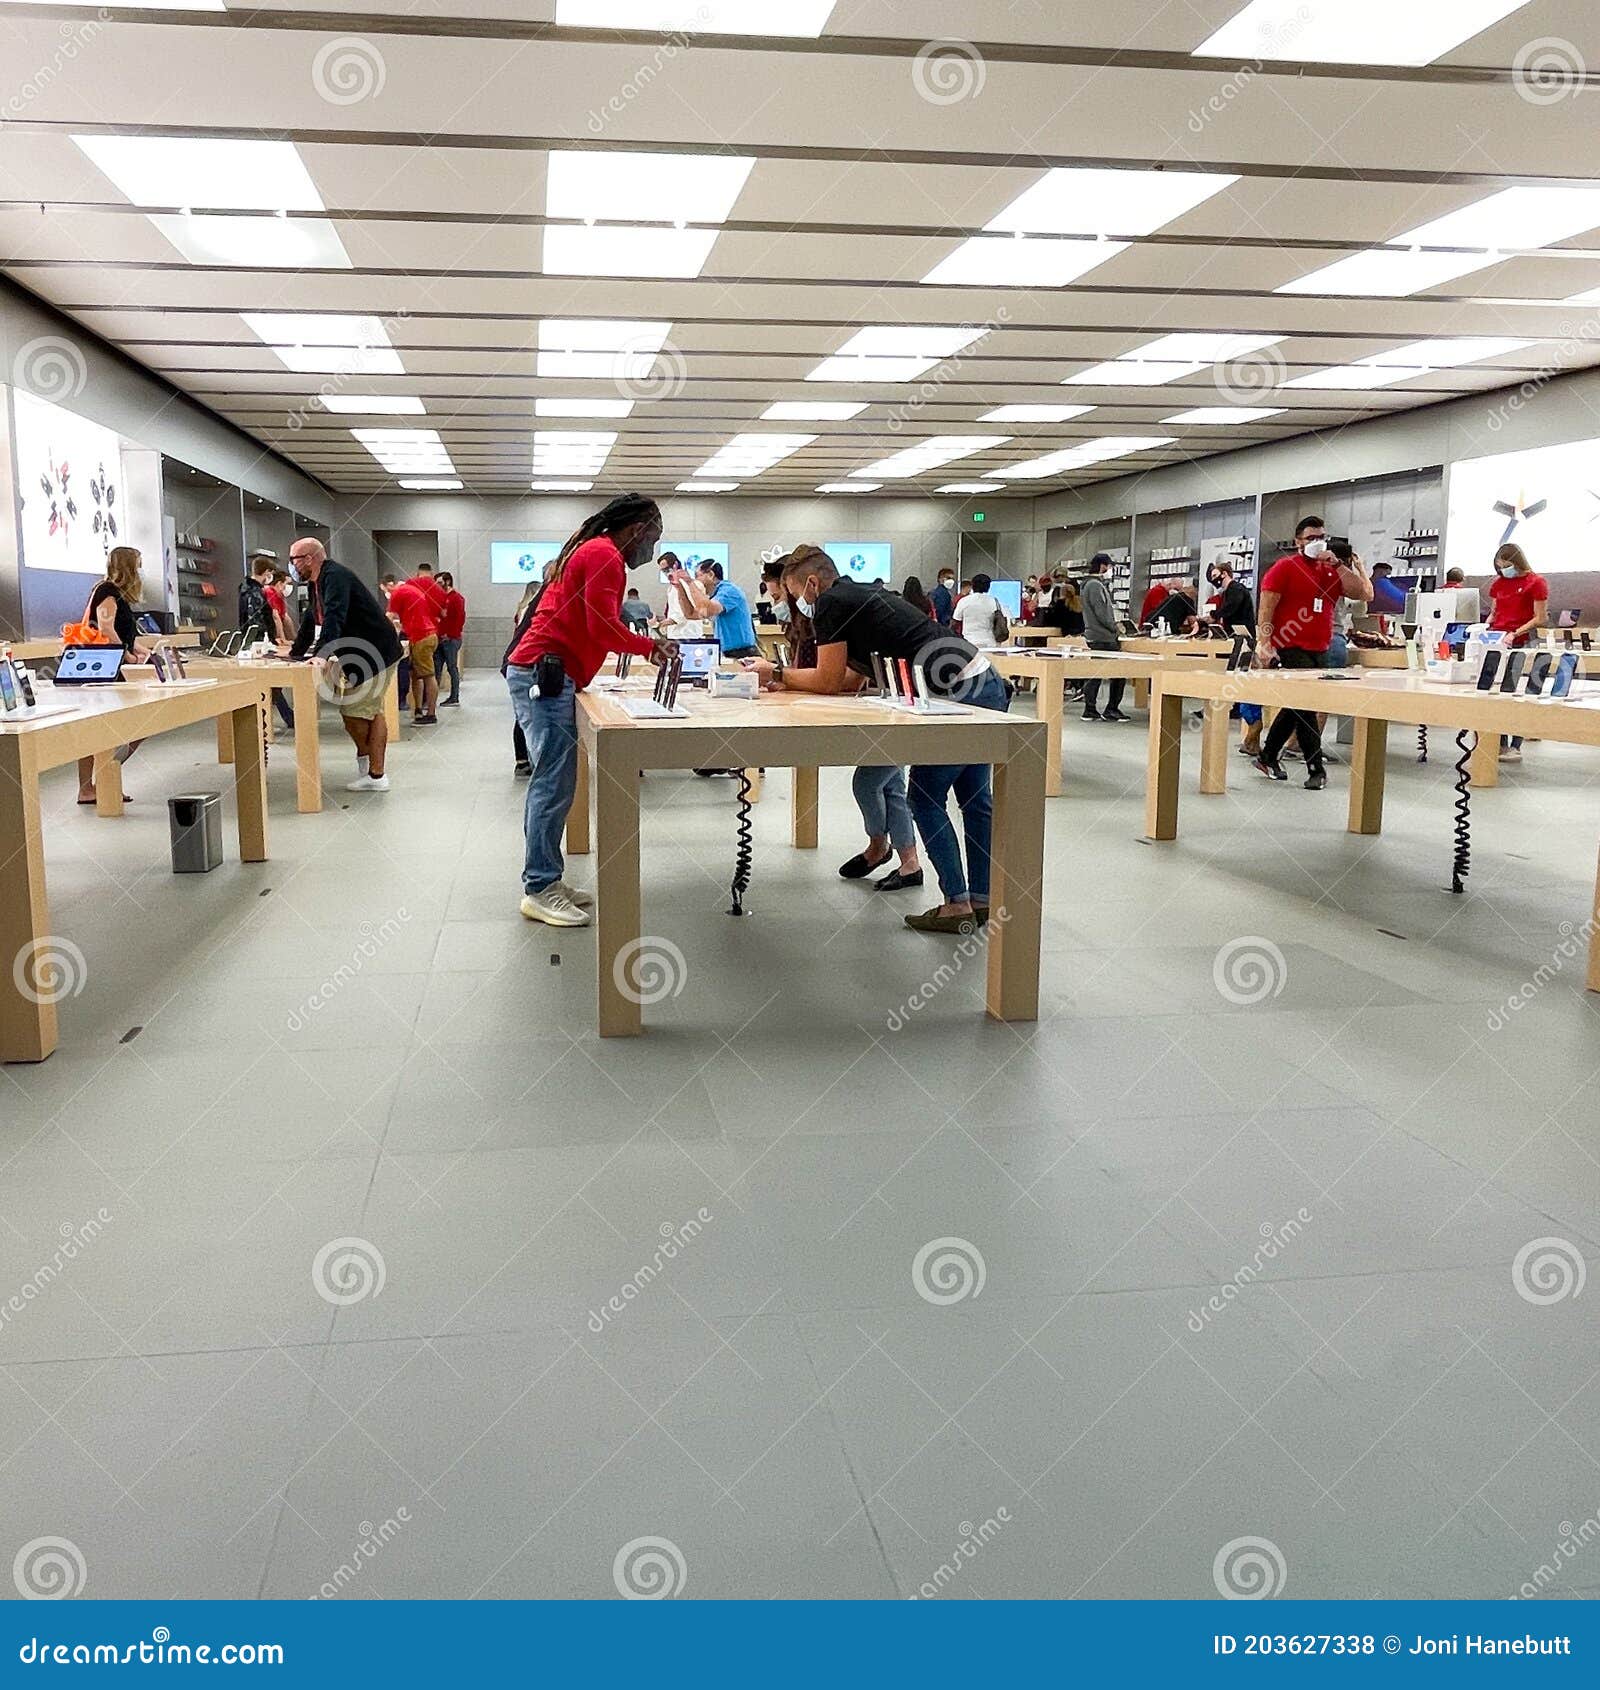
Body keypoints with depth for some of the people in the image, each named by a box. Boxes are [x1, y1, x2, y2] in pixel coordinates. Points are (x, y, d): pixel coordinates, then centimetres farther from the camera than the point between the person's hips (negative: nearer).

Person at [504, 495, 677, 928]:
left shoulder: (592, 551, 23)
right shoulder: (605, 555, -9)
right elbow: (603, 626, -17)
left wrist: (646, 647, 15)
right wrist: (652, 646, -5)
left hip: (539, 675, 11)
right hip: (545, 675, -11)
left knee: (551, 784, 11)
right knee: (555, 785, -10)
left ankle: (545, 882, 15)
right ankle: (540, 891, -8)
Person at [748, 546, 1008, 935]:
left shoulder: (831, 603, -7)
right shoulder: (859, 597, 22)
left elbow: (828, 680, -6)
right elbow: (850, 679, 23)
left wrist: (776, 675, 8)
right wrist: (783, 681, 21)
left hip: (961, 695, -10)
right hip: (988, 685, 10)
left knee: (926, 799, 1)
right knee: (974, 798, 15)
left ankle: (957, 904, 3)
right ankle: (981, 899, 23)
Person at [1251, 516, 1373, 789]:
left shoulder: (1332, 571, 13)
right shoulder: (1285, 567, -2)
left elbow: (1365, 594, 3)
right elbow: (1265, 607, -9)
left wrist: (1338, 565, -4)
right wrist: (1264, 644, -20)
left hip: (1320, 652, 7)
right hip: (1292, 650, -6)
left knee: (1297, 708, 13)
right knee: (1305, 707, -7)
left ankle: (1268, 757, 26)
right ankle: (1316, 769, -3)